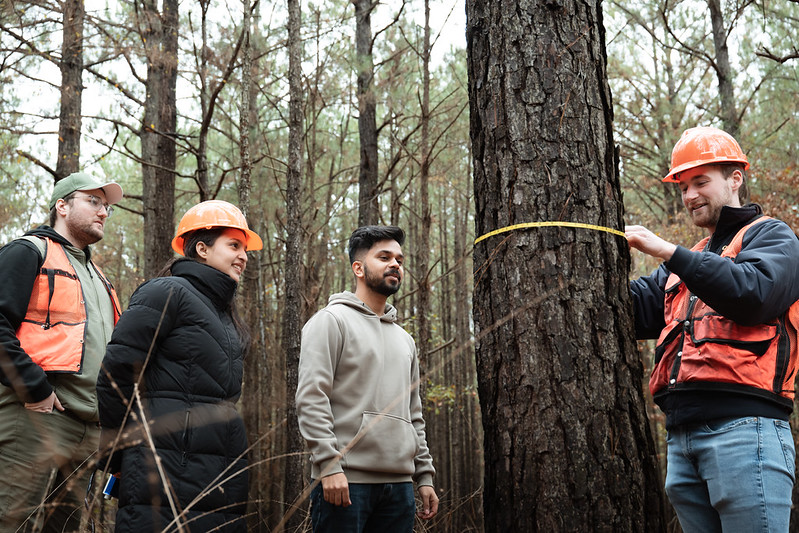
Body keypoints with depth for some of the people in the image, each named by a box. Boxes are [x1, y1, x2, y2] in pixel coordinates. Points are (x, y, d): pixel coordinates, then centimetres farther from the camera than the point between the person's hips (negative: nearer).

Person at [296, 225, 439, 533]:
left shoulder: (404, 340, 22)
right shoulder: (331, 321, -1)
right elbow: (311, 397, -11)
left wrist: (424, 475, 16)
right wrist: (329, 464, -19)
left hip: (399, 484, 7)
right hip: (345, 481, -7)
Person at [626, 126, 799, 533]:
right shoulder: (690, 260, 30)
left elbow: (753, 293, -13)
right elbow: (638, 310, 15)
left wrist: (667, 252, -14)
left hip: (743, 427, -7)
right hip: (683, 437, 7)